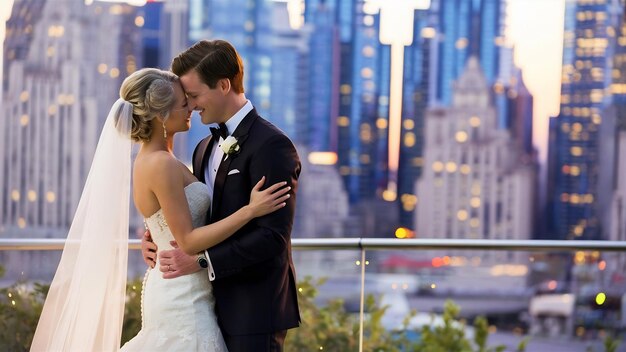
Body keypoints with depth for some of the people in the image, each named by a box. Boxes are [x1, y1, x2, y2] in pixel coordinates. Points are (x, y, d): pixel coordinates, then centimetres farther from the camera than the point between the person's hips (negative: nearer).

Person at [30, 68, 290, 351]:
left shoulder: (150, 160, 10)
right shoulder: (162, 165, -19)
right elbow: (187, 241, -20)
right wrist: (250, 210, -21)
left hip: (170, 287, 9)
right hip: (183, 298, -9)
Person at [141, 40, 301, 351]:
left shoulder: (272, 145, -13)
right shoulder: (206, 149, 14)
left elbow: (273, 236, -20)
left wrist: (203, 261, -22)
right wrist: (154, 238, 0)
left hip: (254, 313, -8)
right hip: (215, 307, 8)